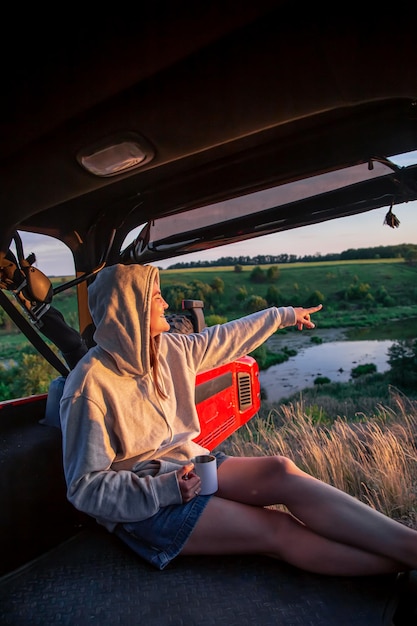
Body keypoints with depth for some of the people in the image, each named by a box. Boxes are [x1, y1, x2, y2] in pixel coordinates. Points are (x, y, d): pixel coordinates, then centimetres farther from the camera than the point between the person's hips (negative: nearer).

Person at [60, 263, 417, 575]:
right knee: (278, 531, -20)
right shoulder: (90, 386, -21)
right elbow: (85, 488, -16)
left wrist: (283, 315, 23)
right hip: (142, 502, -6)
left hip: (186, 466, 6)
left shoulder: (167, 349, -1)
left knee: (281, 471, -19)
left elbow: (226, 339, 13)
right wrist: (163, 489, -28)